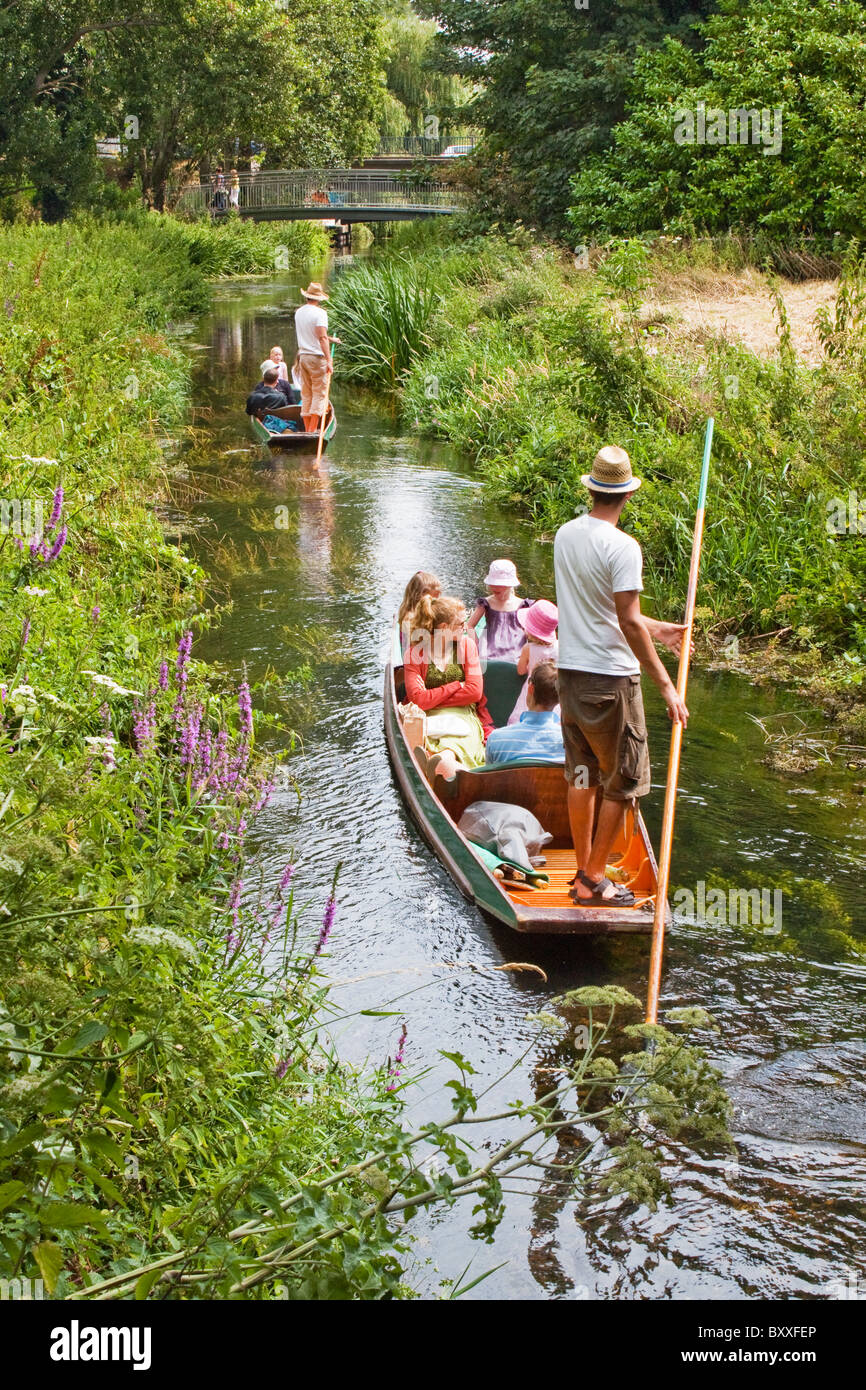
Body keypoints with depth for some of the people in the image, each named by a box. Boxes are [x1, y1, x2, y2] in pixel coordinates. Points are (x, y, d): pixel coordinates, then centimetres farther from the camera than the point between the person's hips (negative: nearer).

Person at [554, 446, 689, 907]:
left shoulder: (565, 535, 7)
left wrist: (654, 629, 21)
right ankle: (594, 880, 10)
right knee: (623, 782, 6)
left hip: (571, 673, 7)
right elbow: (628, 622, -21)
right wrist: (666, 685, -17)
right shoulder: (622, 547, -17)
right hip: (611, 678, -7)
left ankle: (583, 872, 23)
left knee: (582, 777, 16)